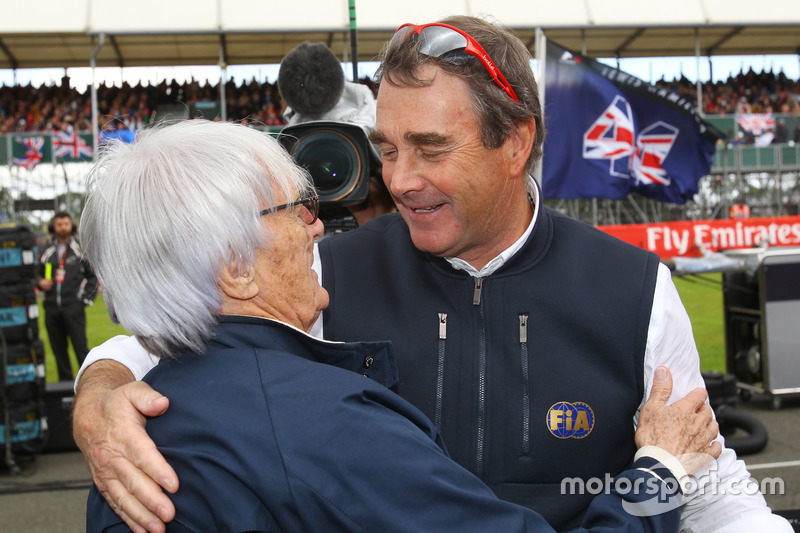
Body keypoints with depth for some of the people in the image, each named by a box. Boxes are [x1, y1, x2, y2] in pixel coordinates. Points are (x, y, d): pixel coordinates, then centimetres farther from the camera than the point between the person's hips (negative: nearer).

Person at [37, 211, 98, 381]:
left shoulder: (81, 249, 4)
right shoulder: (47, 252, 14)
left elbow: (94, 276, 6)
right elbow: (38, 275, 24)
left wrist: (86, 299, -2)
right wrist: (41, 282, 1)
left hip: (73, 308, -4)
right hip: (52, 309, 4)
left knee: (80, 347, -8)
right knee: (58, 349, 8)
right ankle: (65, 383, 16)